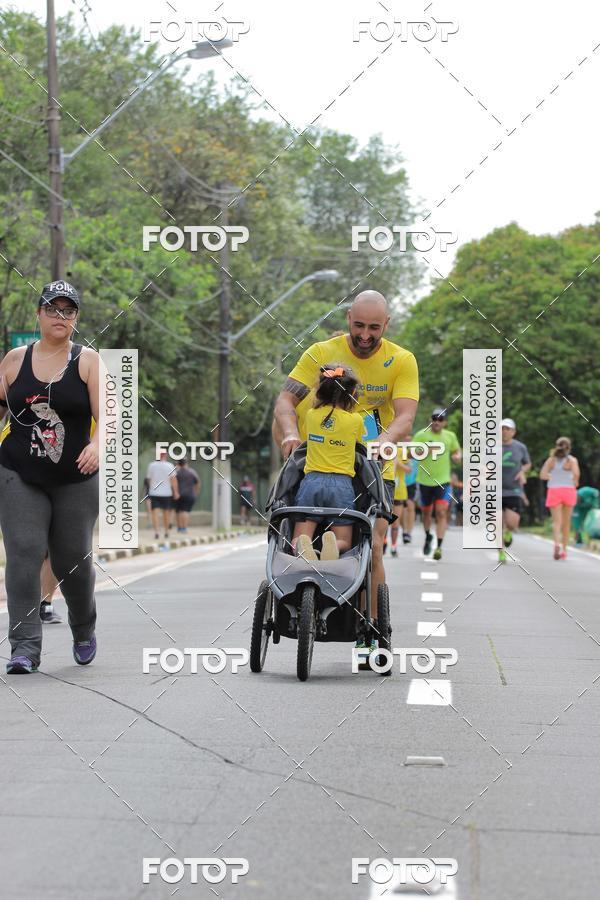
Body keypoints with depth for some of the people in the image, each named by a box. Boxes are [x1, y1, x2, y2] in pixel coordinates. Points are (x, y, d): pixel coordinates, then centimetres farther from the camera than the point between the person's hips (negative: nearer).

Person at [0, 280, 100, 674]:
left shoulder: (88, 361, 0)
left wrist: (98, 444, -28)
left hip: (76, 480, -1)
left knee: (73, 560, 7)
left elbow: (106, 415, -10)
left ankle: (84, 630, 35)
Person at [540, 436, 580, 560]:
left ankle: (557, 544, -33)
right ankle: (564, 549, 17)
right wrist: (575, 482, 1)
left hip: (554, 490, 0)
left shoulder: (551, 459, 5)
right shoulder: (572, 460, -1)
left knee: (557, 521, -7)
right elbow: (576, 473, -18)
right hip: (568, 490, 0)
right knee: (566, 522, 13)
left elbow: (542, 475, -2)